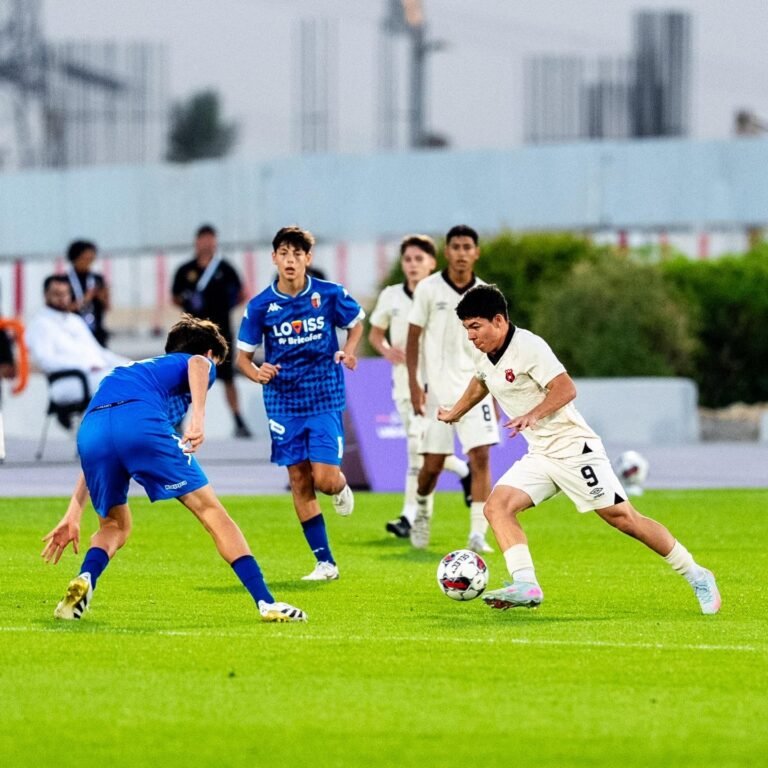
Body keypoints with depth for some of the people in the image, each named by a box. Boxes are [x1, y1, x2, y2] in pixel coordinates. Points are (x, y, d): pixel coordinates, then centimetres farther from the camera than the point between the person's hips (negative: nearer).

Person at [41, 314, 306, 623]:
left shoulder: (140, 369, 44)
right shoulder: (202, 361, 29)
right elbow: (197, 364, -1)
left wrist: (73, 516, 37)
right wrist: (198, 418, -17)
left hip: (90, 427, 5)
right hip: (143, 421, -5)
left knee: (114, 526, 25)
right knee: (210, 510, 4)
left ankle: (84, 580, -5)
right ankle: (266, 602, -2)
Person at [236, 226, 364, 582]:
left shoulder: (329, 295, -5)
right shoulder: (261, 306, -4)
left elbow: (356, 321, 13)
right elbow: (243, 355, 2)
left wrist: (348, 350, -7)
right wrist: (257, 373, -20)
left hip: (324, 400, -2)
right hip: (284, 403, 2)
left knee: (325, 480, -13)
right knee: (300, 483, 2)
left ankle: (342, 489, 26)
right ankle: (325, 562, 10)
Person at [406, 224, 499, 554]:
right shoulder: (429, 289, -3)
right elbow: (413, 338, 1)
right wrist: (414, 384, -8)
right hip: (437, 390, -1)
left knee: (481, 456, -13)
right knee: (432, 465, 3)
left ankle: (478, 534, -13)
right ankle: (422, 509, 35)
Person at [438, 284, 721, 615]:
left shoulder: (528, 346, -17)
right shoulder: (483, 356, 8)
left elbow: (566, 388, -23)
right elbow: (479, 384, 32)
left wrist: (534, 415, -37)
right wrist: (454, 413, 45)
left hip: (574, 448, -8)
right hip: (538, 455, 8)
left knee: (622, 517, -7)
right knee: (497, 506, -13)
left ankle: (696, 577, 4)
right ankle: (525, 585, -23)